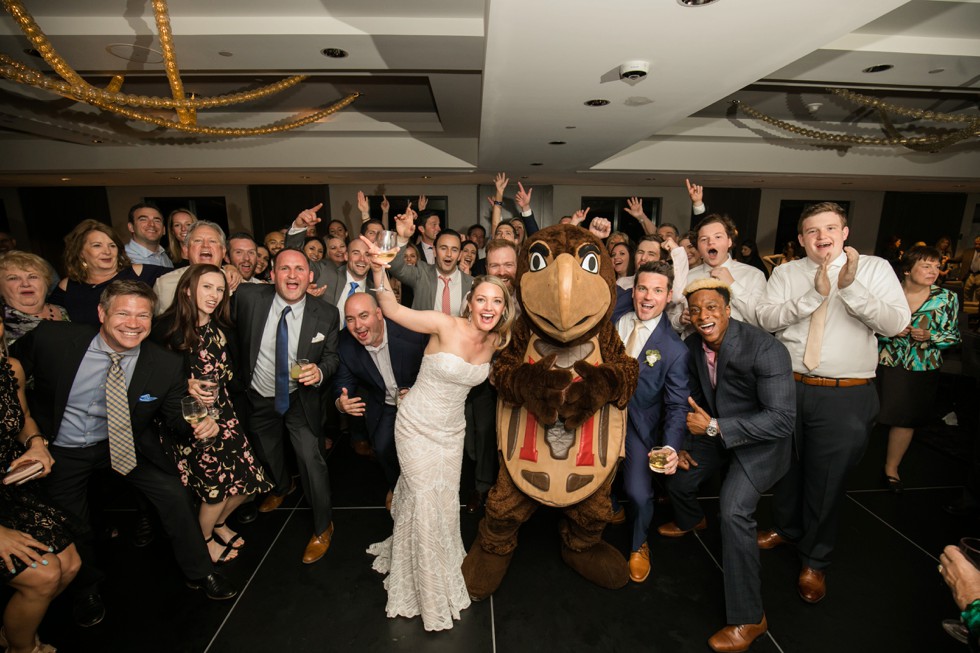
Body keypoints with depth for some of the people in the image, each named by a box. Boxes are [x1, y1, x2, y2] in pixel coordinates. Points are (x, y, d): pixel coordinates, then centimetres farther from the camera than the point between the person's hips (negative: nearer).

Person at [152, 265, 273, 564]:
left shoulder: (222, 330, 6)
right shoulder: (167, 329, -11)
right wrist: (187, 386, -20)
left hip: (222, 413, 5)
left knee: (246, 478, 4)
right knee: (217, 483, 0)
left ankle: (218, 523, 35)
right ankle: (204, 539, 31)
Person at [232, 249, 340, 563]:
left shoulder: (326, 315, -19)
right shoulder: (248, 297, -19)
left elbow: (332, 356, -8)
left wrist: (320, 370, -26)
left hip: (300, 398, -3)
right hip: (259, 397, 3)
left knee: (311, 459, -8)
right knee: (267, 454, 26)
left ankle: (323, 527, 19)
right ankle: (281, 487, 63)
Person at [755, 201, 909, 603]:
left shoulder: (875, 269, 0)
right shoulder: (786, 273, 3)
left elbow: (897, 323, -12)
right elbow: (766, 319, -10)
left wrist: (851, 286, -23)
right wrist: (814, 295, -20)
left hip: (846, 396, -2)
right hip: (788, 388, 2)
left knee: (827, 478, 9)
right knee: (786, 466, 19)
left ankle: (815, 560, 31)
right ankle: (785, 528, 46)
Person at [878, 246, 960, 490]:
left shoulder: (947, 299, -2)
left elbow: (954, 337, 2)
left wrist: (929, 337, -17)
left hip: (921, 370, 2)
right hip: (882, 366, -2)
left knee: (906, 420, 11)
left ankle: (892, 467, 29)